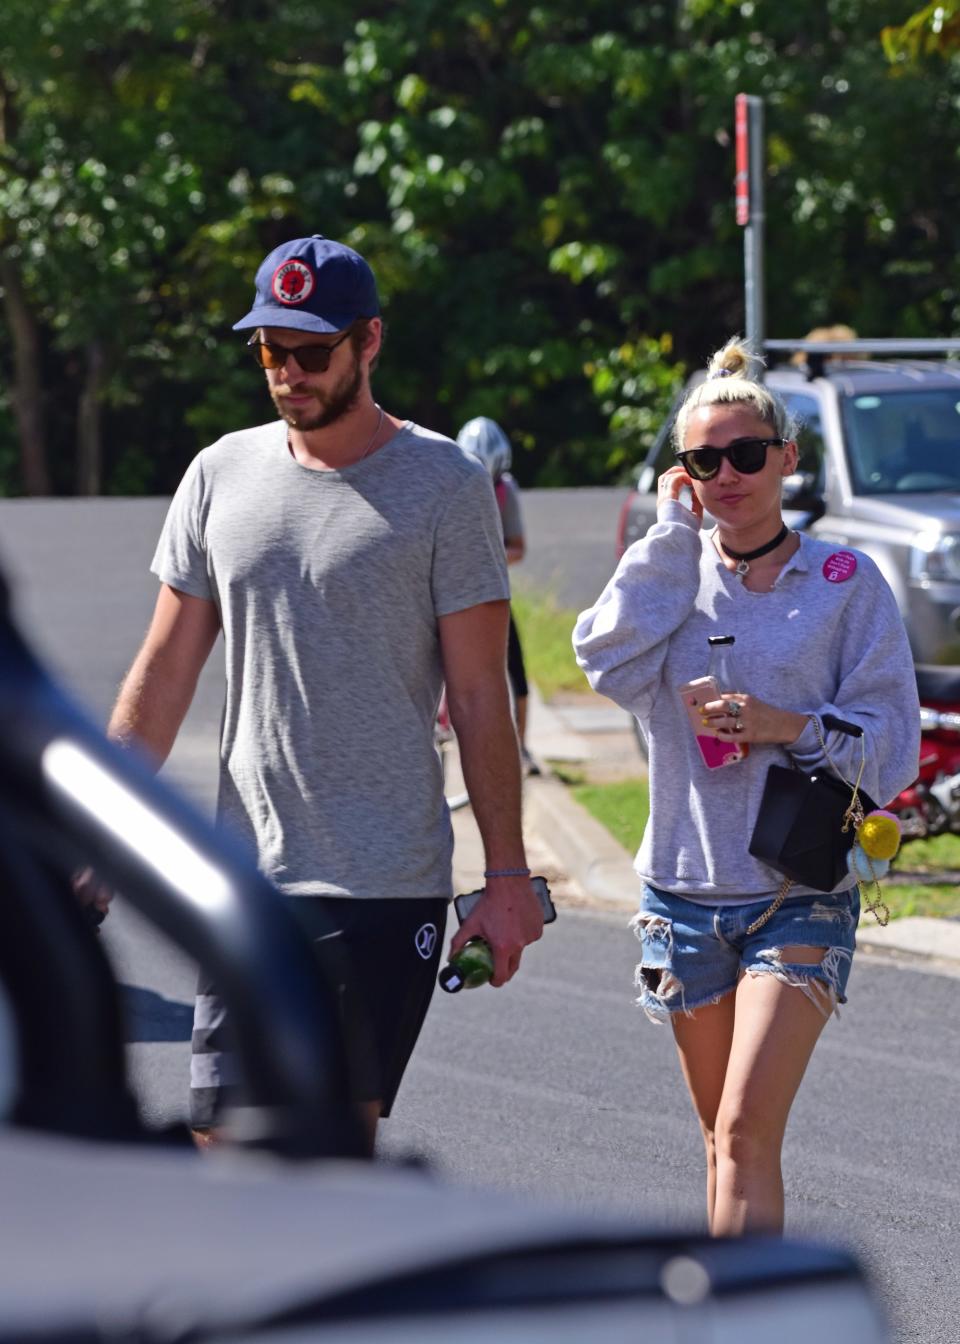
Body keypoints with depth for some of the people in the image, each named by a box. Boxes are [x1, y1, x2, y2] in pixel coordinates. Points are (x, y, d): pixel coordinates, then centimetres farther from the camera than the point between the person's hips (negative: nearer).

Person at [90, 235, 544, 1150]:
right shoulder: (220, 475, 9)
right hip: (245, 876, 4)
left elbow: (479, 695, -3)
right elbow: (165, 670, 13)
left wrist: (507, 874, -7)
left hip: (386, 883, -4)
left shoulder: (444, 485, -3)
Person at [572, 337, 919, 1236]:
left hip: (801, 896, -4)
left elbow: (892, 748, -3)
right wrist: (673, 535, -8)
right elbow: (610, 664, -13)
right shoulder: (673, 575, 7)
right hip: (685, 886, 4)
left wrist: (789, 727, -19)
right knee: (724, 1136, 12)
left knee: (747, 1129, -17)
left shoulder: (846, 582, -1)